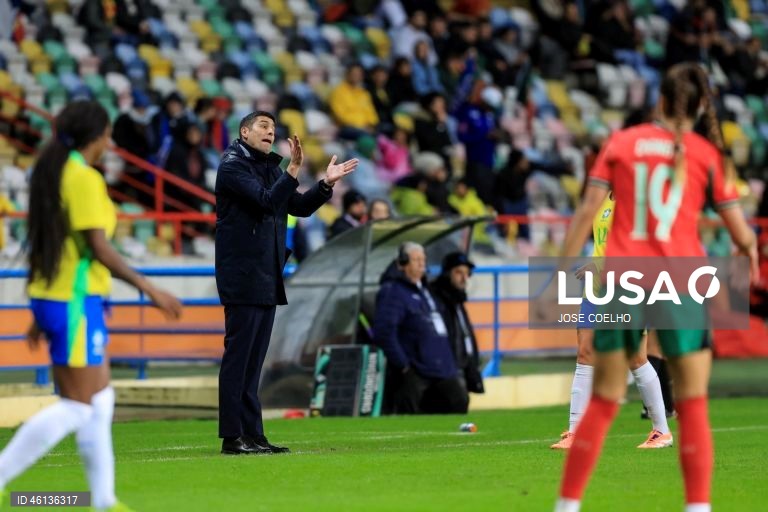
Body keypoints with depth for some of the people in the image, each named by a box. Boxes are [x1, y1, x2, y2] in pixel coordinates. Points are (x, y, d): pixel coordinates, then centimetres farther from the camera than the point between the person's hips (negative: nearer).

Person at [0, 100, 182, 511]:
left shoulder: (51, 172, 11)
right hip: (75, 301, -10)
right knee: (78, 406, -6)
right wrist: (150, 290, -14)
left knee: (100, 399, 13)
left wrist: (41, 315, 22)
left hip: (51, 295, 10)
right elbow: (100, 249, -19)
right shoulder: (85, 179, -16)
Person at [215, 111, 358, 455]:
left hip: (267, 278, 9)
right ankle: (232, 437, -7)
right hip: (242, 275, -9)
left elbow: (300, 207, 16)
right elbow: (267, 201, -20)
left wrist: (326, 184, 3)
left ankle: (252, 435, 13)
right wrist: (294, 168, -27)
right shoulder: (233, 166, -7)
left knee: (253, 361, 10)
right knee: (238, 355, -8)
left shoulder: (269, 168, 18)